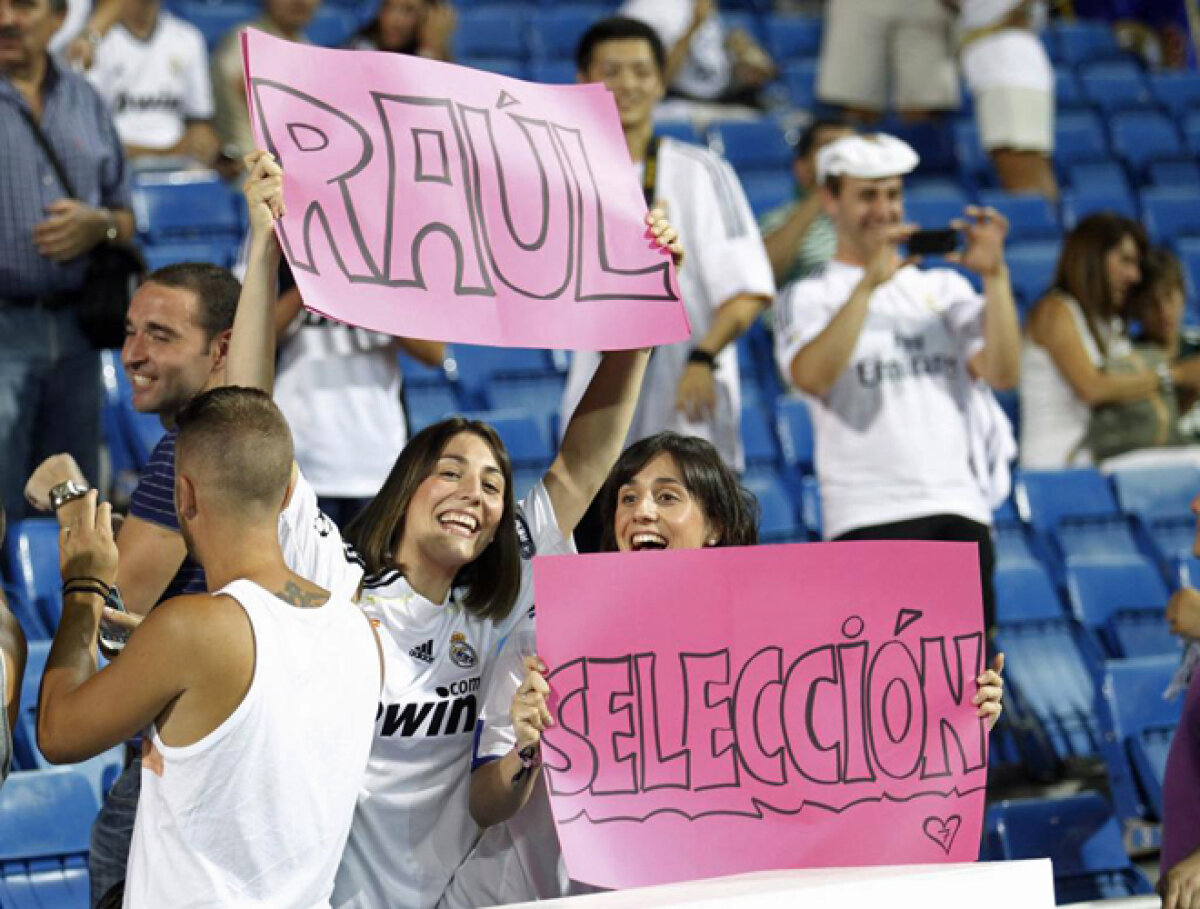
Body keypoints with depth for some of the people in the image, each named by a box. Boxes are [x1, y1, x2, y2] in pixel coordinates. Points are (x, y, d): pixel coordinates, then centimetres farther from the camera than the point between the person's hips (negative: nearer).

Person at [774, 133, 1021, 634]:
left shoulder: (945, 287, 19)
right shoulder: (808, 297, 8)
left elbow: (1002, 372, 4)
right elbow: (812, 376, -14)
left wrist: (994, 275, -7)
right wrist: (871, 280, -19)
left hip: (960, 511, 4)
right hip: (867, 516, -4)